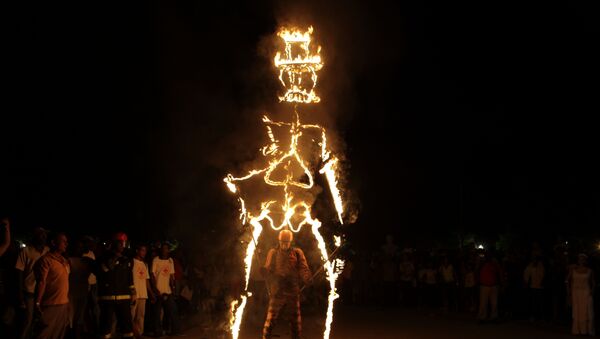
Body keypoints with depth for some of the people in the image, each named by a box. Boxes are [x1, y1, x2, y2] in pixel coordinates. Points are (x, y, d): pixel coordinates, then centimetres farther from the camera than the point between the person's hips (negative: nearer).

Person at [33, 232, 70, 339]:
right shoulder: (46, 259, -10)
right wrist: (37, 303, -21)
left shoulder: (65, 261, 12)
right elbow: (41, 282, -16)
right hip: (51, 306, -7)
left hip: (64, 304, 8)